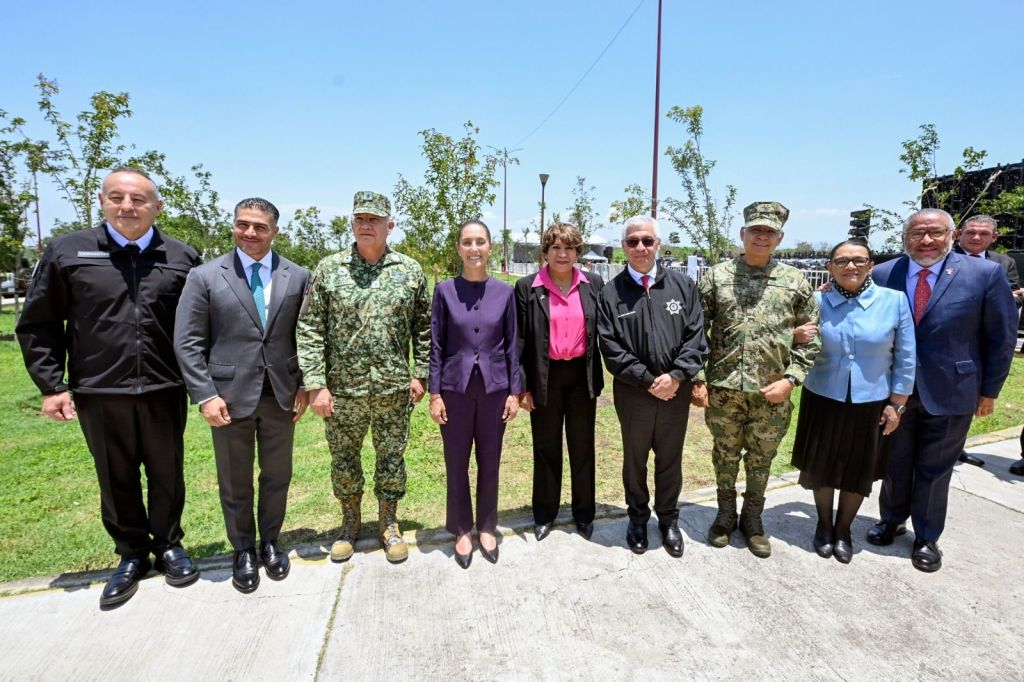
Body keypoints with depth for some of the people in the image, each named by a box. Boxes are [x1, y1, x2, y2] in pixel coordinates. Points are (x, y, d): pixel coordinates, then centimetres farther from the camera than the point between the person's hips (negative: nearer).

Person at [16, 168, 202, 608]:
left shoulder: (182, 258, 1)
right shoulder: (67, 252, 0)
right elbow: (37, 326, 4)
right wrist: (51, 385, -1)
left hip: (163, 390, 0)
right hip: (98, 392, 1)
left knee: (167, 475, 12)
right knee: (116, 480, 14)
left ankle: (168, 545, 33)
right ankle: (132, 555, 32)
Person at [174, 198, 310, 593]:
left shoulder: (298, 277, 2)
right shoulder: (205, 277, -2)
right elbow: (188, 343, -3)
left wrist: (304, 386, -1)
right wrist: (205, 395, -10)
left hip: (282, 395, 2)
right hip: (230, 396, -1)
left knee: (277, 476, 15)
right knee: (235, 482, 12)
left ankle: (270, 542, 36)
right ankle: (243, 551, 33)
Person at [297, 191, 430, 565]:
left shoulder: (410, 271, 1)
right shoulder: (328, 269, -1)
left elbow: (423, 328, 5)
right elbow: (309, 330, -4)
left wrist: (420, 374, 0)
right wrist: (315, 383, -9)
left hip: (394, 390, 0)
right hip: (341, 390, 0)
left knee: (392, 460, 12)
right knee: (343, 460, 15)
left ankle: (389, 524, 33)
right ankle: (350, 523, 38)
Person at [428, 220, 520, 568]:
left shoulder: (504, 292, 1)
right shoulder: (445, 290, -3)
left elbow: (511, 345, 4)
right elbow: (436, 345, -1)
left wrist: (514, 391, 0)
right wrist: (434, 393, -5)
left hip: (494, 387, 1)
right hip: (455, 388, -1)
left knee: (490, 461, 12)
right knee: (457, 463, 10)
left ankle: (487, 528, 31)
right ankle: (462, 531, 29)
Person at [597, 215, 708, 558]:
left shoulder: (682, 284, 2)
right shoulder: (611, 292, -4)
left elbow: (696, 336, -1)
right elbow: (611, 348, -9)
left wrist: (676, 376, -13)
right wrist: (648, 380, -13)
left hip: (676, 390, 1)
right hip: (633, 392, -1)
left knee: (670, 459, 16)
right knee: (635, 459, 15)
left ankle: (669, 519, 37)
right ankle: (637, 518, 37)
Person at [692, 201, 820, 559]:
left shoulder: (796, 282, 2)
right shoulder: (716, 276, -1)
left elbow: (810, 338, 3)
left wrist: (790, 379, -7)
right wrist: (698, 378, -6)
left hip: (772, 392, 1)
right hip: (723, 388, 0)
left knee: (761, 459, 15)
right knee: (725, 455, 15)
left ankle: (753, 519, 36)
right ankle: (726, 514, 36)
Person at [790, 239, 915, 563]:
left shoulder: (894, 300, -7)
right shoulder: (816, 302, -6)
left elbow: (905, 358, -1)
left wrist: (896, 404, 0)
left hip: (871, 402, 0)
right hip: (824, 399, 0)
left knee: (859, 470, 13)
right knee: (821, 466, 13)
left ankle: (843, 530, 36)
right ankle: (824, 525, 37)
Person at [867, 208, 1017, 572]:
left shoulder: (985, 274, -9)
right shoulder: (882, 275, -5)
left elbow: (1001, 337, -2)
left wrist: (989, 390, 0)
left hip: (949, 391, -1)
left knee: (935, 469, 12)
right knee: (894, 463, 16)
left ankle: (927, 537, 31)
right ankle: (892, 520, 38)